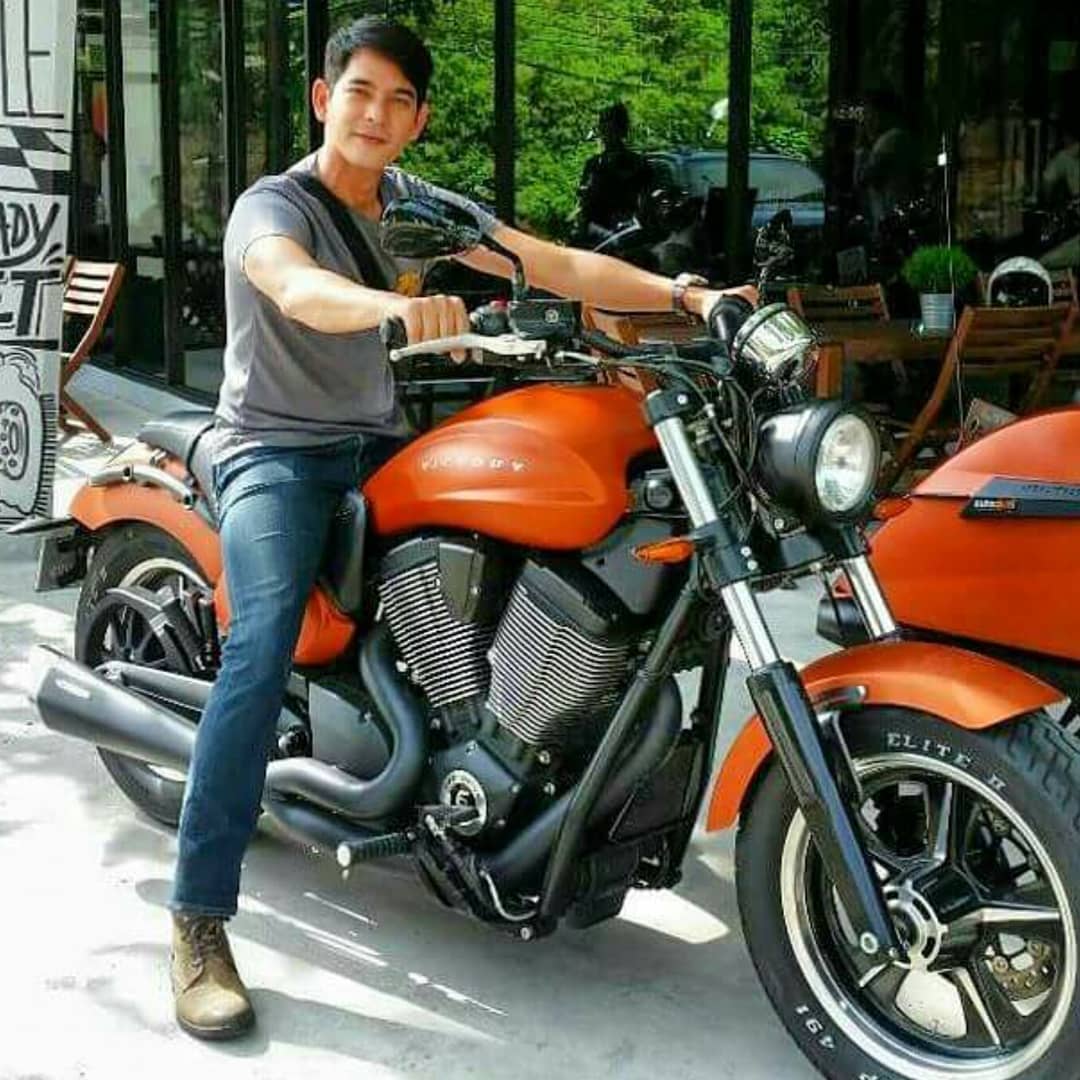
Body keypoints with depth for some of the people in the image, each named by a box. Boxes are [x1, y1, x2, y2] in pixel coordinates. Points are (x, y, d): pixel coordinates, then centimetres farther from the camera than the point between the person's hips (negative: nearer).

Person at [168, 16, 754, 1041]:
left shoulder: (418, 205, 9)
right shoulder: (271, 204, -9)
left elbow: (557, 265, 0)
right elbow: (297, 288, -34)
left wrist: (688, 295, -12)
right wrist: (395, 304, -55)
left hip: (379, 445, 6)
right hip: (275, 452, -6)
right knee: (265, 643, -29)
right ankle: (198, 923, -26)